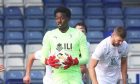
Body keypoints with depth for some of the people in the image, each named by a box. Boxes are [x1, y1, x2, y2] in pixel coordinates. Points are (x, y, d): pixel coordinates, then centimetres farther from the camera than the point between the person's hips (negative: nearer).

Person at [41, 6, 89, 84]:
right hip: (57, 77, 0)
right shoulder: (49, 35, 8)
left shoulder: (79, 34, 5)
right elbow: (43, 58, 8)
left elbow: (86, 58, 3)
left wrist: (74, 62, -18)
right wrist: (48, 62, -16)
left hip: (75, 77, 0)